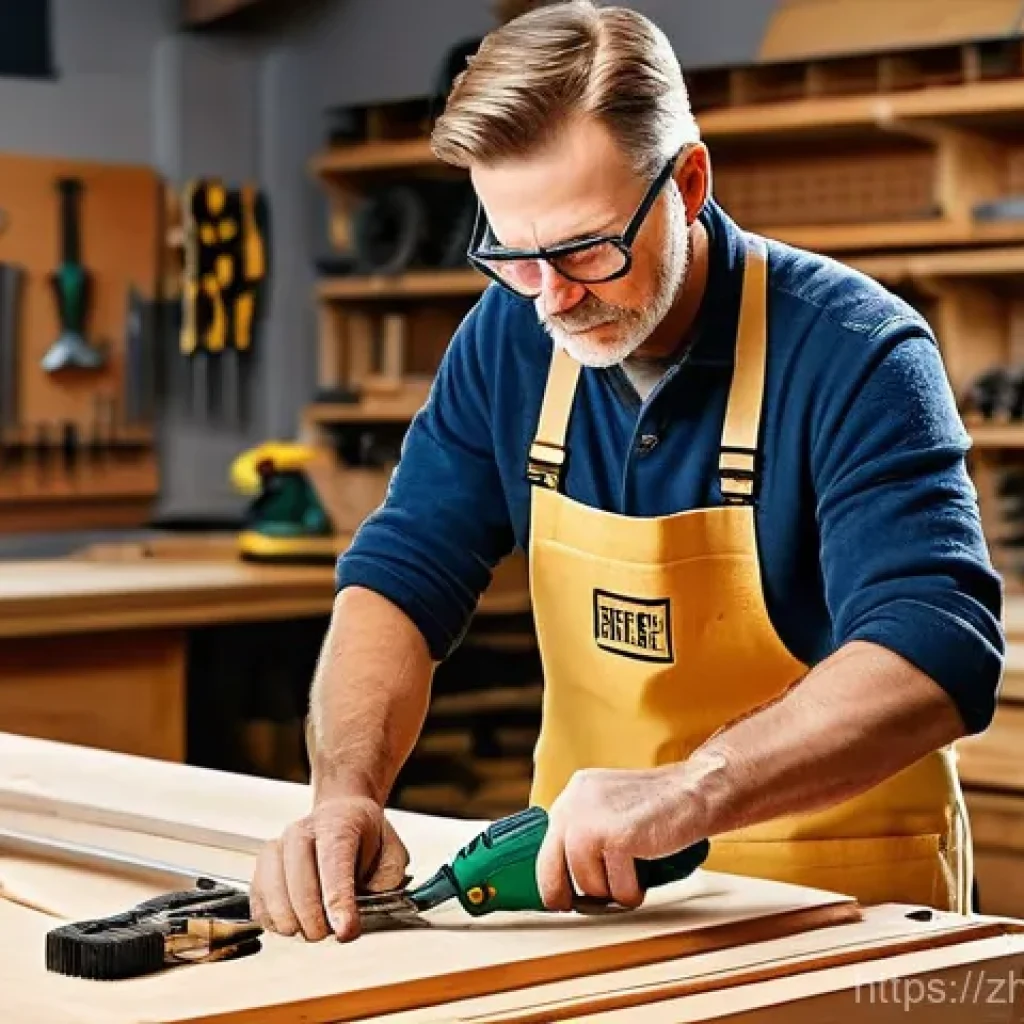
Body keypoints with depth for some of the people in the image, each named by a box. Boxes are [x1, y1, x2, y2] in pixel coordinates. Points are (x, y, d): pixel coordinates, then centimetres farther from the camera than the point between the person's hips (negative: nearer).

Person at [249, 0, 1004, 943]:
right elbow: (399, 582, -3)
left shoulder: (854, 356, -17)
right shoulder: (509, 340, -1)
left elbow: (939, 652, -29)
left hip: (838, 903, -3)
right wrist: (346, 795, -22)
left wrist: (691, 792, -44)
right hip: (585, 874, 4)